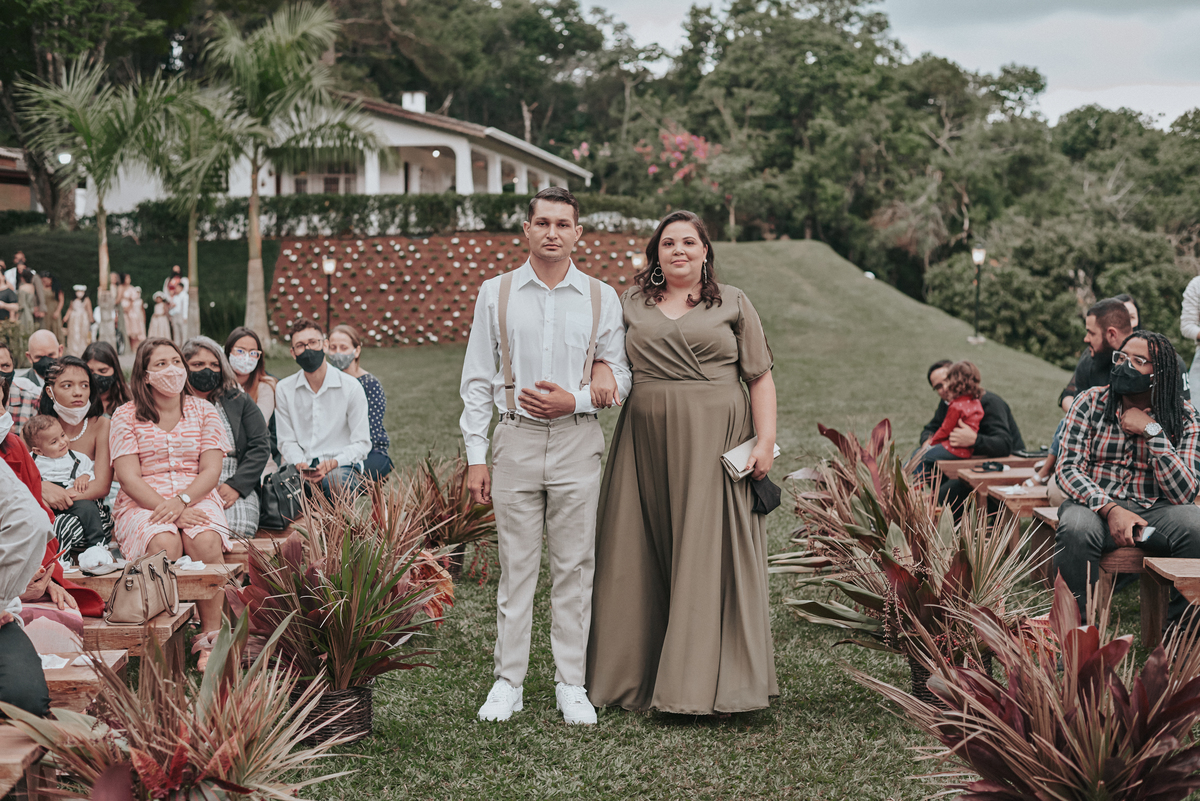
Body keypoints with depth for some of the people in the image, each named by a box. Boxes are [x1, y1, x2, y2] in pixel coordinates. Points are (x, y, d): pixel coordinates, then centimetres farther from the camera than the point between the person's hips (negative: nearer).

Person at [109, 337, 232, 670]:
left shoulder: (203, 411, 12)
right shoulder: (126, 416, 6)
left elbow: (211, 471, 3)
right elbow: (129, 478, -3)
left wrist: (182, 501, -16)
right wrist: (165, 510, -18)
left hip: (197, 498, 1)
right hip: (143, 502, -1)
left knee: (206, 541, -32)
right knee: (164, 544, -34)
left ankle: (211, 637, -23)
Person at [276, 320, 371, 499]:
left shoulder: (351, 387, 0)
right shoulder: (284, 389, 8)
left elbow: (362, 443, 0)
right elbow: (287, 441, 10)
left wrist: (334, 463, -19)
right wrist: (300, 464, -12)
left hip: (342, 466, -2)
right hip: (302, 465, 2)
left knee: (336, 480, -39)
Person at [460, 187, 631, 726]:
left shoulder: (601, 298, 6)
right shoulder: (496, 293, 6)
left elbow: (619, 374, 10)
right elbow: (477, 380, 6)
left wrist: (575, 400, -9)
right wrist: (475, 457, 1)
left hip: (577, 442, 0)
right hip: (517, 439, 0)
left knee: (574, 565, 3)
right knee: (515, 565, 2)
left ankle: (571, 685, 10)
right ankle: (508, 681, 11)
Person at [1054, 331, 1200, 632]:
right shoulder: (1090, 402, 3)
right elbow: (1067, 468, -4)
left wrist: (1152, 432, -15)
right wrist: (1111, 509, -21)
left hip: (1154, 510, 1)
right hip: (1095, 503, -1)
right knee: (1075, 529, -36)